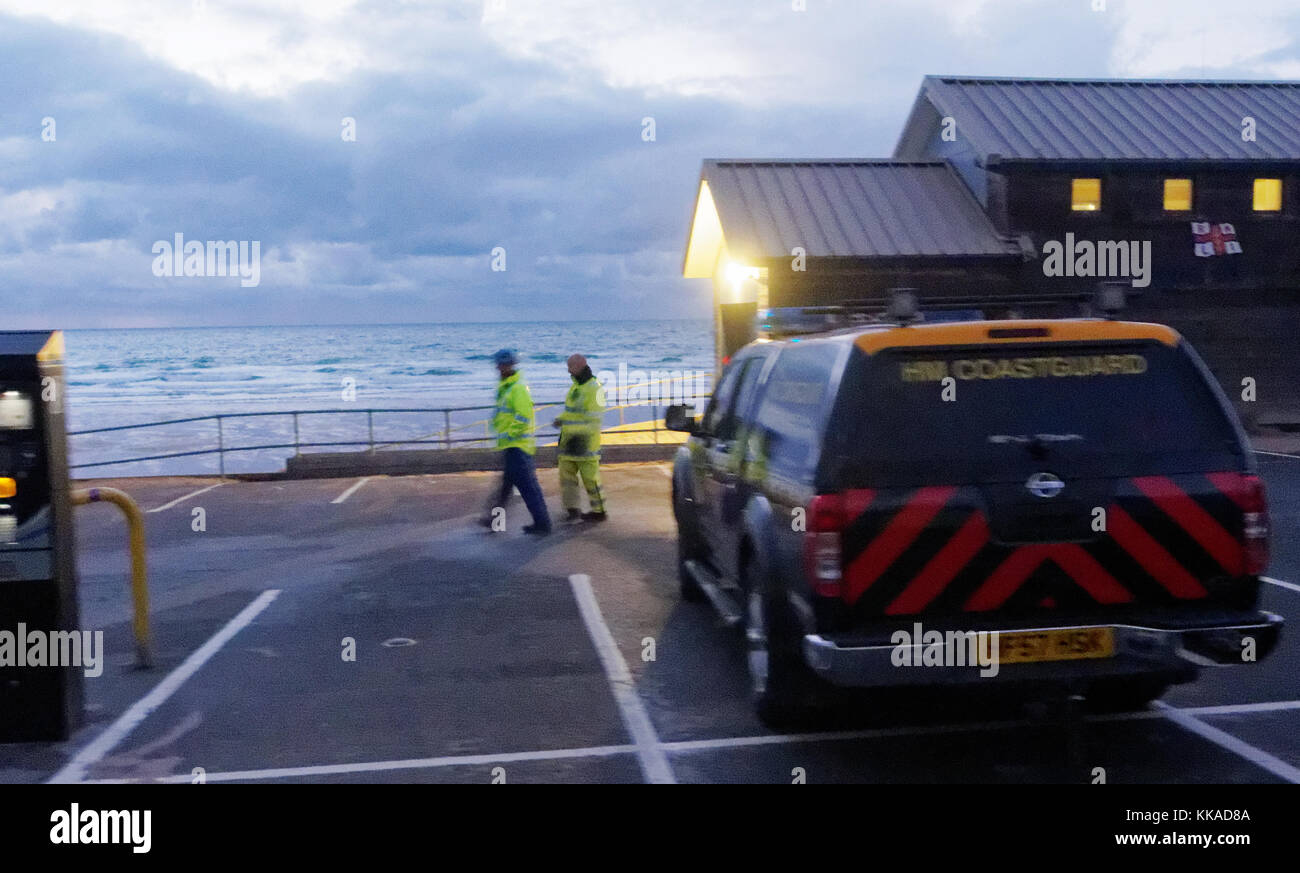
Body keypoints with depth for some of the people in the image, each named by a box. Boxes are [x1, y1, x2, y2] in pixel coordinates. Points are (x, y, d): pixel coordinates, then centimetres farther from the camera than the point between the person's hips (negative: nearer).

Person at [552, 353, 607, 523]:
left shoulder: (594, 388, -14)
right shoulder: (575, 386, 14)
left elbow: (595, 417, -18)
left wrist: (582, 434, -23)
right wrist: (561, 419, 6)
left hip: (586, 441, -9)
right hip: (569, 439, 9)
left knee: (590, 477, -1)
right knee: (566, 474, 6)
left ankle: (598, 511, 10)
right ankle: (573, 509, 12)